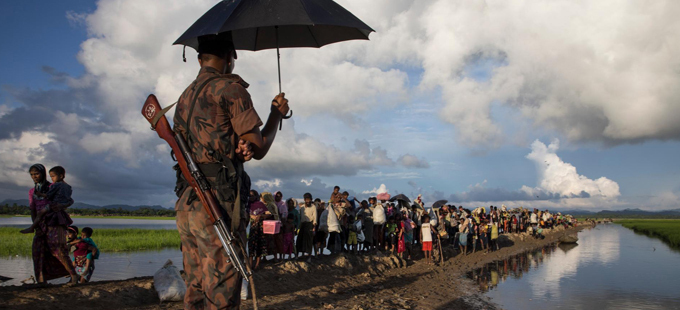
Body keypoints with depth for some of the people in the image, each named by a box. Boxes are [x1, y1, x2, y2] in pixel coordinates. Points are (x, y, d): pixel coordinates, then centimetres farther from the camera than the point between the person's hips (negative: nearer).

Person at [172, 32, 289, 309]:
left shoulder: (185, 96, 19)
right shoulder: (231, 88, -5)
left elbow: (182, 150, 17)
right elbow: (259, 149, -5)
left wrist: (234, 148, 2)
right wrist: (277, 113, 11)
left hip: (186, 202, 8)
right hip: (219, 204, -8)